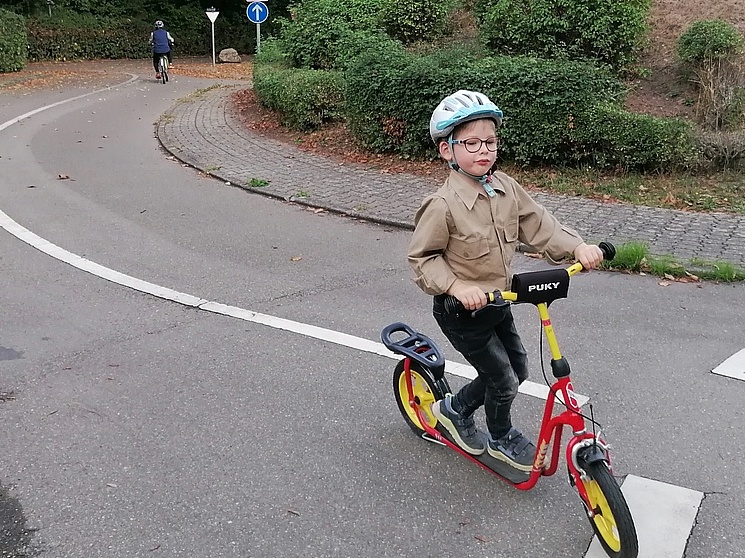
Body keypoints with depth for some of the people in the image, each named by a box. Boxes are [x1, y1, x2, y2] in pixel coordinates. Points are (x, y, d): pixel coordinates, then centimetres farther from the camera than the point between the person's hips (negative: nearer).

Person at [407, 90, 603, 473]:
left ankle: (454, 408, 38)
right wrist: (456, 287, -31)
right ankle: (501, 438, 34)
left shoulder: (505, 188, -4)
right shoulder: (444, 204, -25)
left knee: (517, 369, 18)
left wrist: (577, 247, -16)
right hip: (461, 311, -7)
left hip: (497, 302, 8)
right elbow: (421, 257, -18)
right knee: (503, 379, 3)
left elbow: (538, 225, -2)